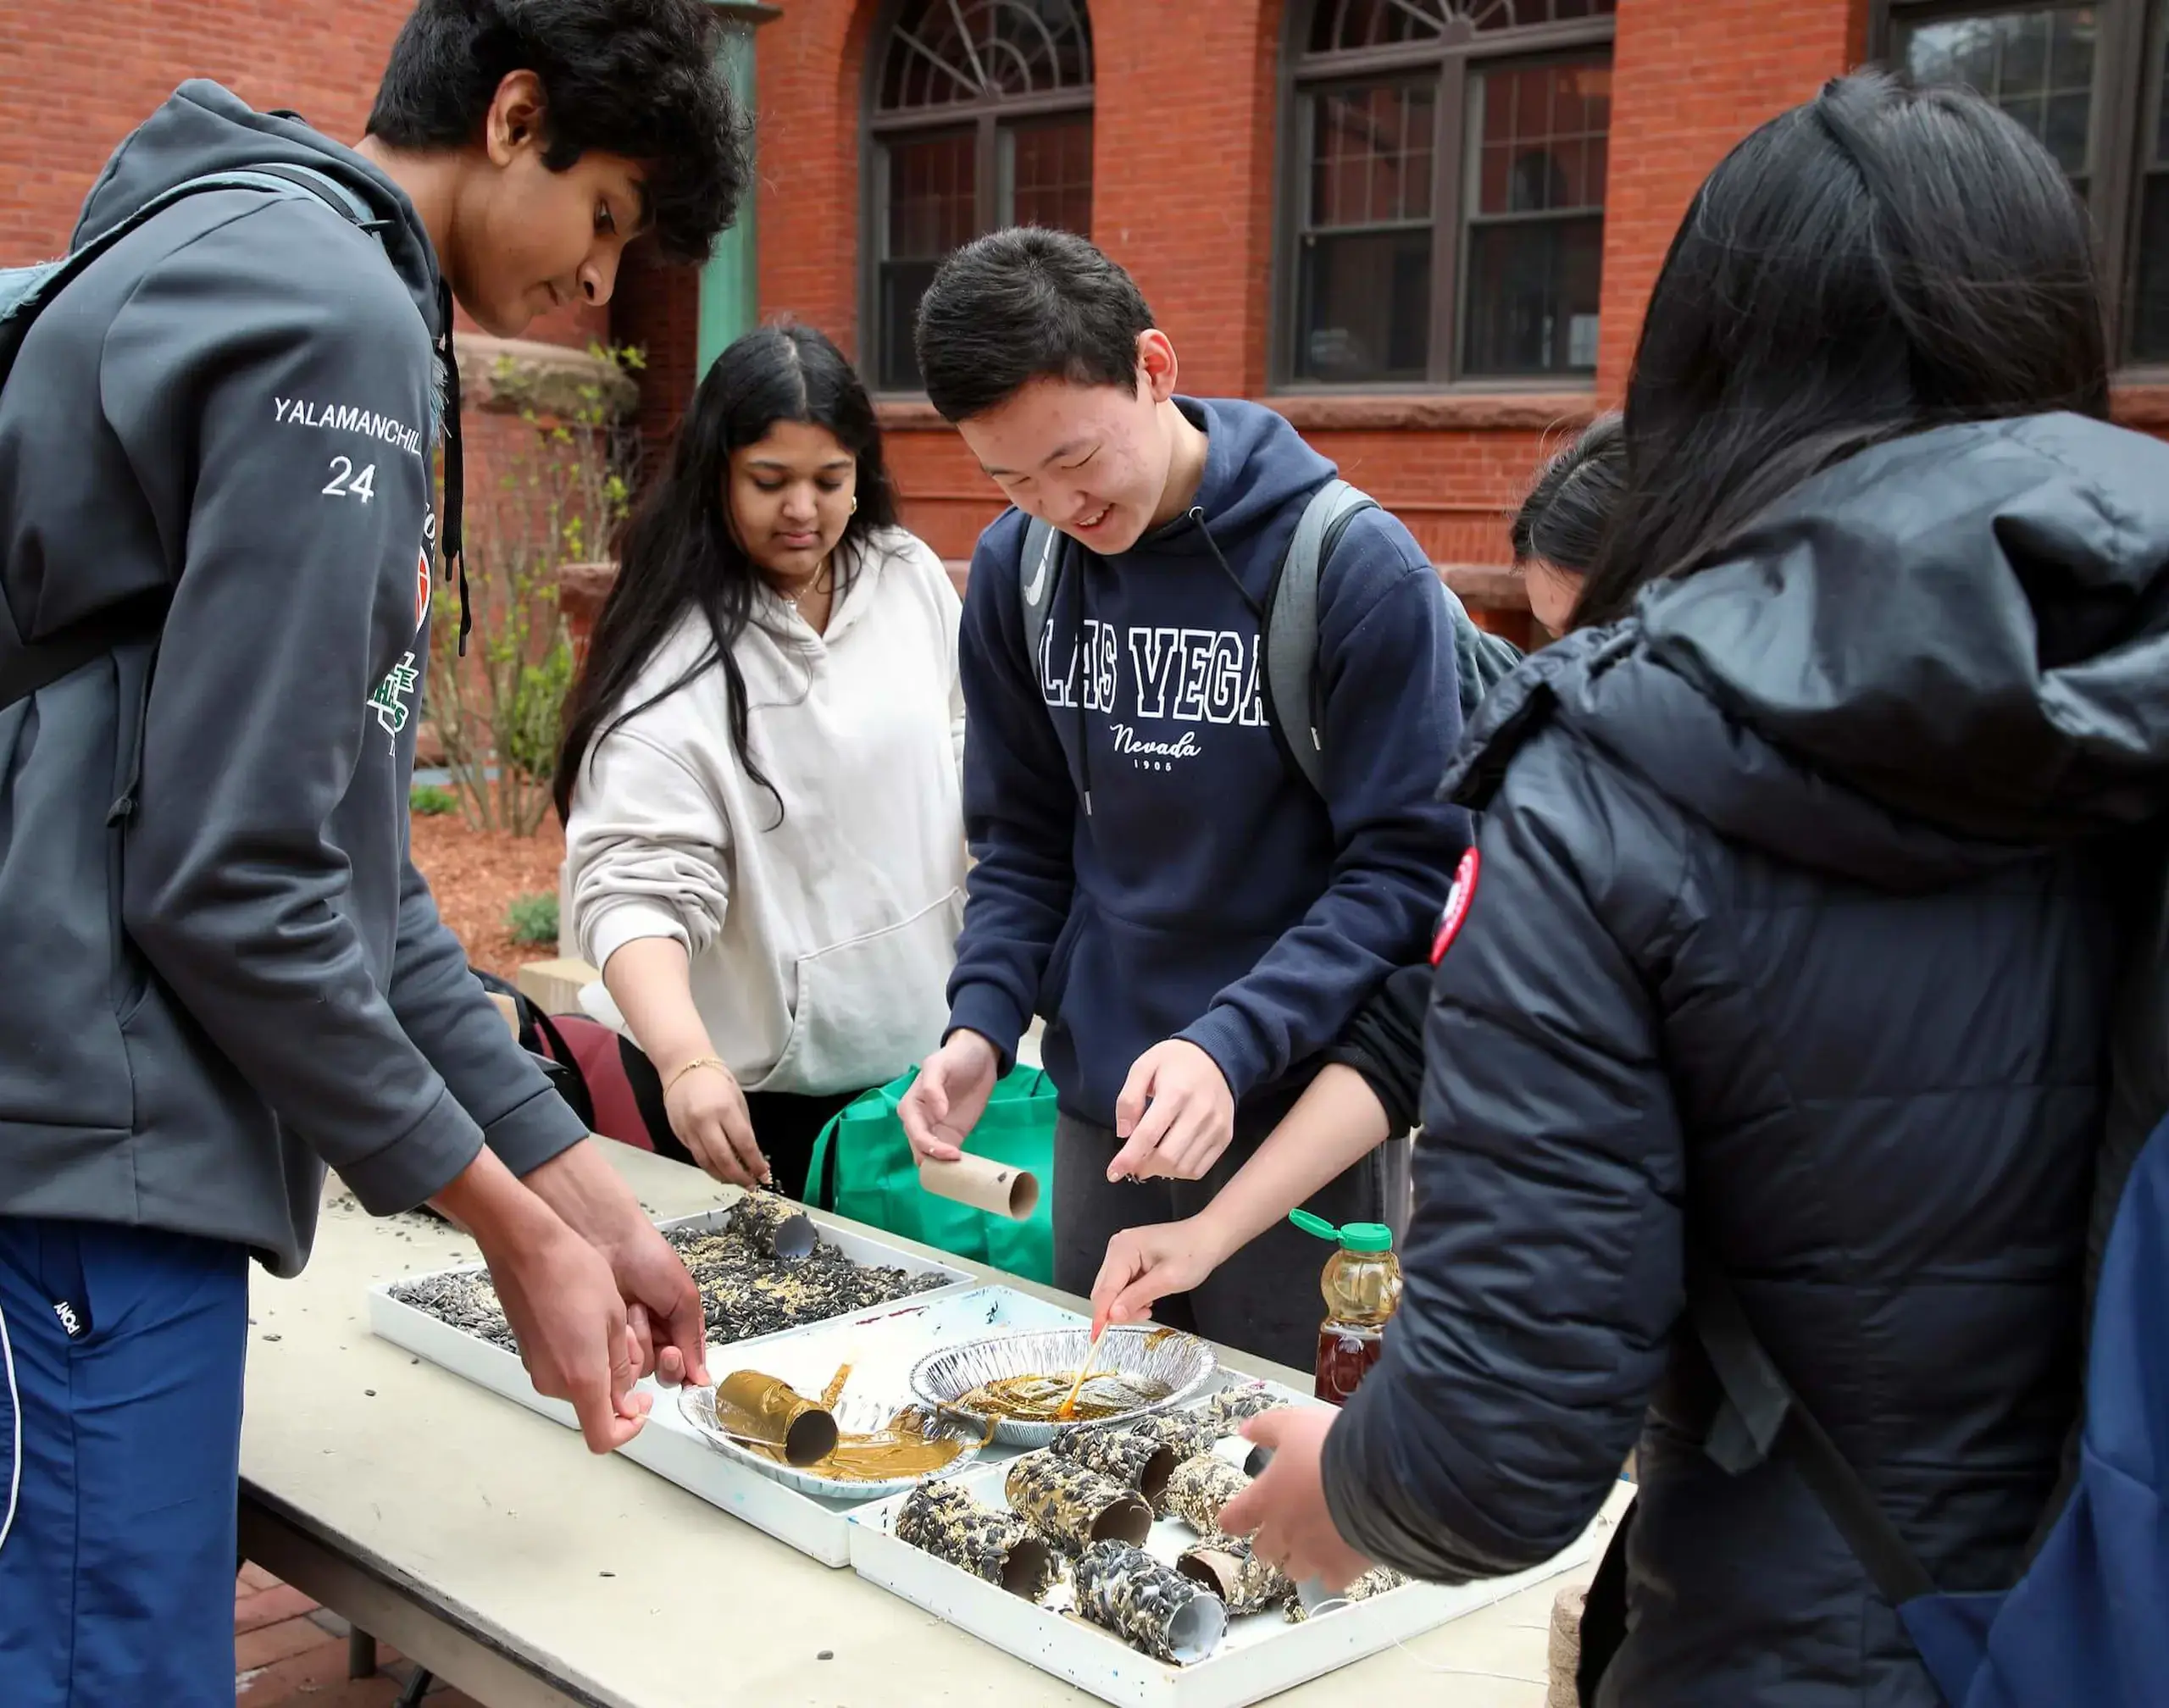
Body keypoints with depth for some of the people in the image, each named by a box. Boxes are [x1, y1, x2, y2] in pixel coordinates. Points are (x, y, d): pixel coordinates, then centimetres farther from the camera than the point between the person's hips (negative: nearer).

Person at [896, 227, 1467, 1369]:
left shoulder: (1355, 567, -15)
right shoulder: (1013, 570, 1)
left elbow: (1407, 864, -13)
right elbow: (1024, 839, 10)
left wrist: (1231, 1046, -24)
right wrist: (982, 1023, -6)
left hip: (1298, 1116, -4)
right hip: (1099, 1114, 5)